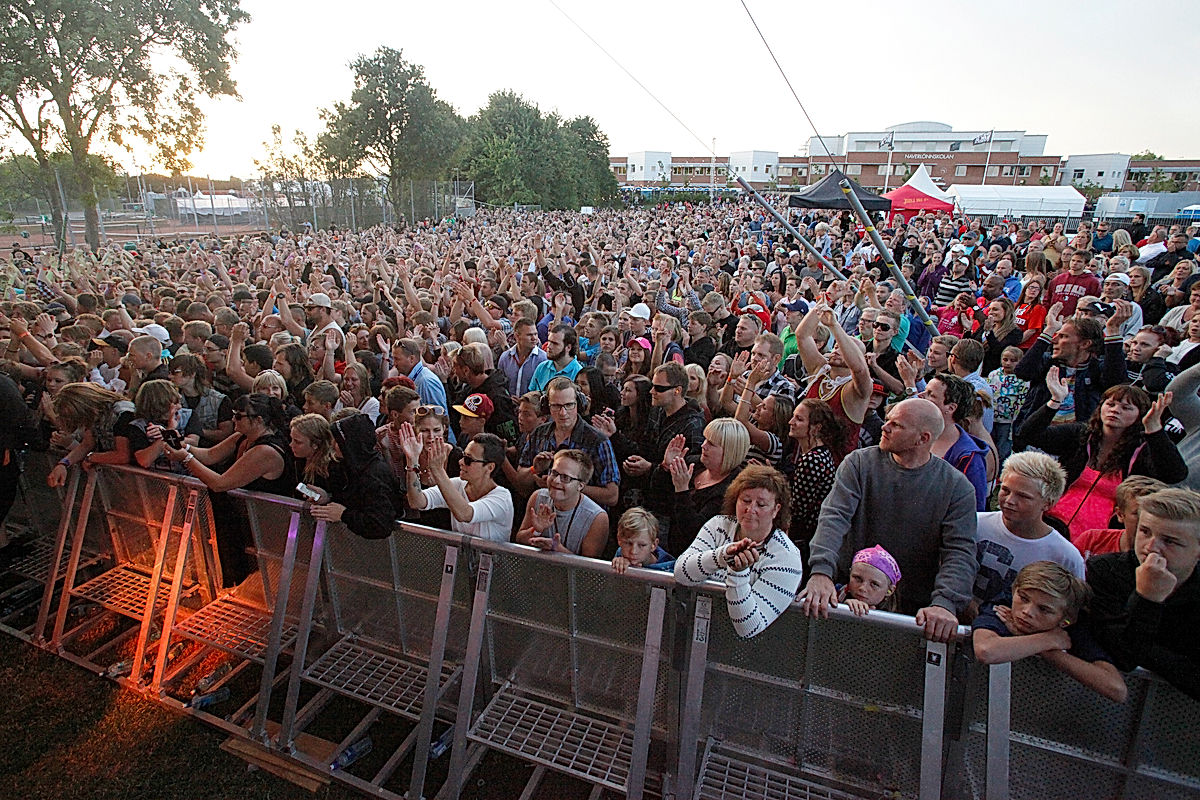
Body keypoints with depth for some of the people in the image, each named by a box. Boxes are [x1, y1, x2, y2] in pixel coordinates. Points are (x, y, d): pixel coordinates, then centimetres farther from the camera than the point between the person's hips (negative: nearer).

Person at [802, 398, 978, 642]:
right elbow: (834, 517, -13)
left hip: (914, 608, 0)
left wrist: (944, 603, -28)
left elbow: (960, 552, -10)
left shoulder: (957, 487, -1)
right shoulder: (859, 463, -1)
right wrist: (821, 570, -29)